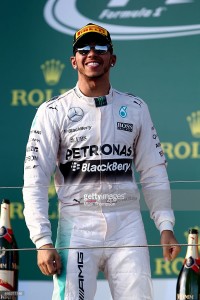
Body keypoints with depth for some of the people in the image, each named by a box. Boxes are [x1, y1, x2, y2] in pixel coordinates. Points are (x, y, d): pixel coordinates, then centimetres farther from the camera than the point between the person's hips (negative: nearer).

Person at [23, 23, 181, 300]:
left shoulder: (135, 109, 11)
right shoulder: (54, 111, 2)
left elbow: (153, 173, 12)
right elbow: (35, 181, -2)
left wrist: (166, 227, 1)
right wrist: (43, 241, -11)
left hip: (127, 224, 2)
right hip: (77, 224, -2)